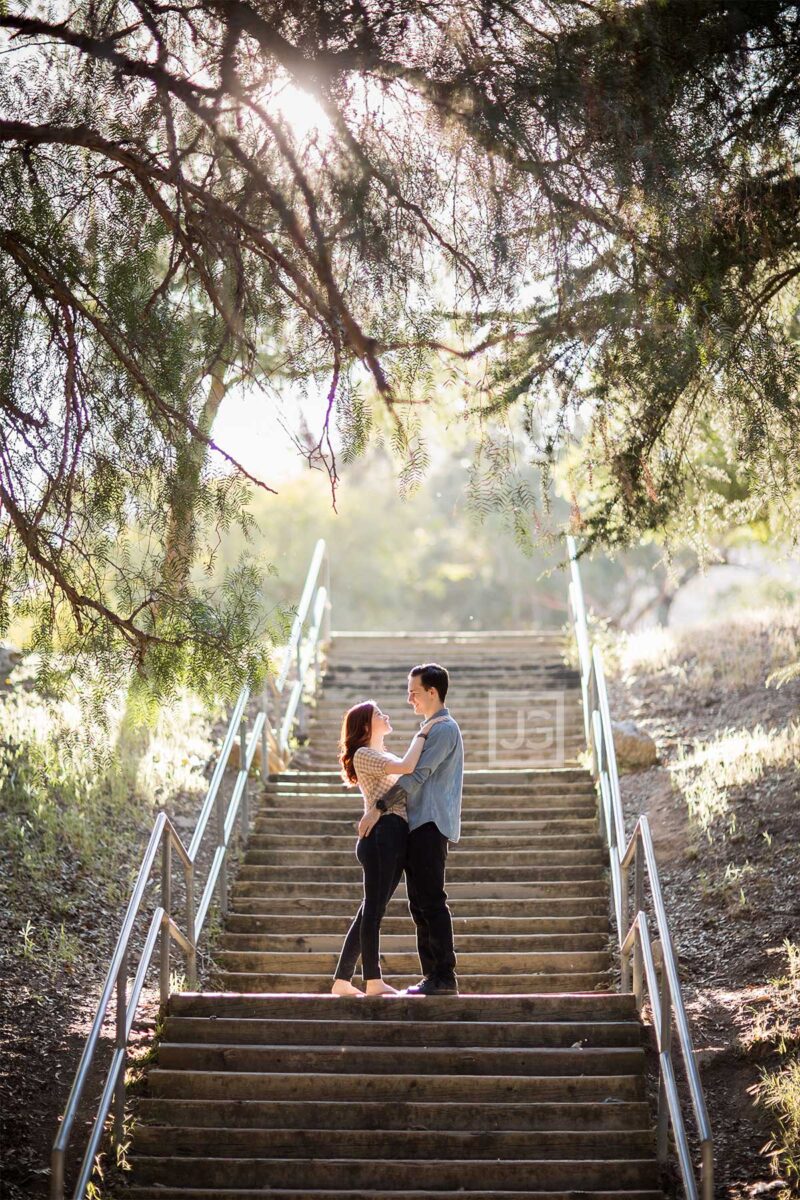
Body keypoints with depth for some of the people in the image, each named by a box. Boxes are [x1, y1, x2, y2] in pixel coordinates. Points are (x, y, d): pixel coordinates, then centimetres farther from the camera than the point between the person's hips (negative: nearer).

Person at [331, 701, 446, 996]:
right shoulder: (364, 754, -3)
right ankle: (373, 981, -4)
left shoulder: (386, 757, 26)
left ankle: (342, 980, 11)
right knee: (374, 908, -6)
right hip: (381, 835, -9)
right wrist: (422, 733, -7)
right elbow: (407, 767, -17)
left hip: (397, 839, 9)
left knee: (372, 910, 8)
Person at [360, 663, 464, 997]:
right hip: (419, 824, 10)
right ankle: (432, 975, 11)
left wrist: (379, 808, -16)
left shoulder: (444, 729, -9)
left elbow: (417, 774, -16)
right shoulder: (430, 729, 23)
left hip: (432, 824, -10)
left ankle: (444, 976, -10)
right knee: (420, 904, 9)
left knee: (432, 902, -11)